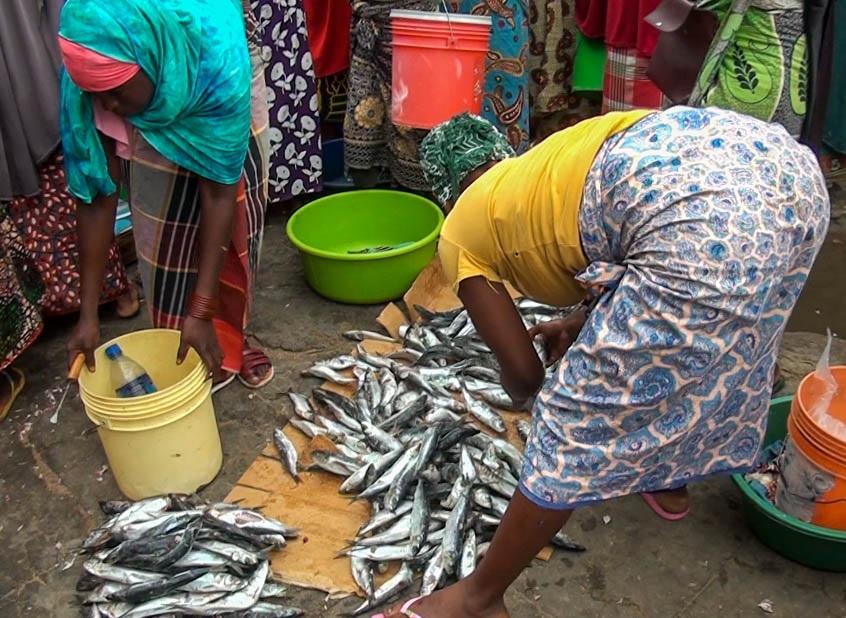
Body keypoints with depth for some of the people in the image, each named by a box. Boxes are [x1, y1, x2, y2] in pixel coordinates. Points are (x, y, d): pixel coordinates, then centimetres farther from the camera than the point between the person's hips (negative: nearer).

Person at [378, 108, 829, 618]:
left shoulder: (461, 233, 17)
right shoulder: (548, 166, 35)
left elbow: (523, 372, 17)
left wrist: (523, 393, 40)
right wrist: (586, 322, 52)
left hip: (702, 216, -8)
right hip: (787, 161, 9)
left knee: (583, 416, 5)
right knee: (685, 348, 33)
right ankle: (669, 481, 58)